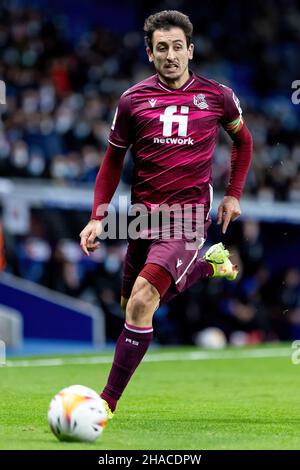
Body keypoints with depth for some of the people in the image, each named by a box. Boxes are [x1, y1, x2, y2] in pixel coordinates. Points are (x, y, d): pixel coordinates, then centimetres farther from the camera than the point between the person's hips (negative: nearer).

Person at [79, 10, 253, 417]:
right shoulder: (133, 100, 1)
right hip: (144, 214, 4)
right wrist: (98, 218, 2)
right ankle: (209, 265, 39)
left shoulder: (217, 96, -1)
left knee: (143, 296, -25)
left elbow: (243, 140, 20)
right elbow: (113, 160, 11)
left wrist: (233, 194, 13)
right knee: (132, 304, 17)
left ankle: (109, 401, -18)